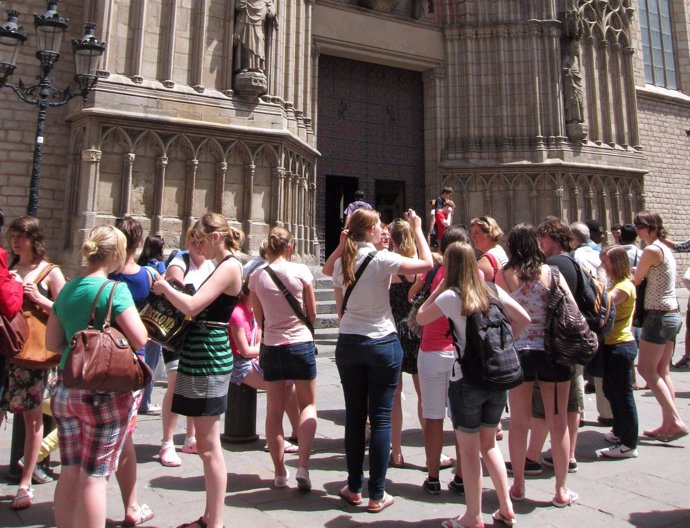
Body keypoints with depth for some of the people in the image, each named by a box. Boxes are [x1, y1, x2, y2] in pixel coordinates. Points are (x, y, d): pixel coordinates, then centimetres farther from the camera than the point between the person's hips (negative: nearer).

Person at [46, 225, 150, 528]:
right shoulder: (115, 289, -14)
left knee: (70, 472, 16)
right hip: (105, 391, -6)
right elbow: (139, 340, -16)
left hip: (66, 389, 7)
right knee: (94, 475, 3)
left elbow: (52, 343, 13)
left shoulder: (66, 290, 7)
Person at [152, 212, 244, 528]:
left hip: (208, 357, -10)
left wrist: (164, 286, -8)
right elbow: (199, 309, 20)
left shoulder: (230, 266, -14)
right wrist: (169, 292, 8)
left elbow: (191, 306, -24)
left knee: (208, 447, -2)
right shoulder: (224, 267, 18)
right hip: (201, 356, 10)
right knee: (205, 445, 16)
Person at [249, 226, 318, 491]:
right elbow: (312, 313, -1)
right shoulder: (301, 271, -9)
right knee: (308, 404, 14)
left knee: (274, 410, 12)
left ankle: (280, 472, 20)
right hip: (301, 344, -2)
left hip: (272, 347, 2)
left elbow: (259, 318, 5)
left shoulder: (257, 276, -2)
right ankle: (303, 466, 3)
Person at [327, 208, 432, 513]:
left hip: (348, 343, 5)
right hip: (382, 342, -4)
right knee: (381, 419, 4)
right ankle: (376, 495, 12)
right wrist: (417, 230, 4)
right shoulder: (382, 259, -12)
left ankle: (354, 488, 23)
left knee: (354, 416, 12)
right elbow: (426, 263, -7)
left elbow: (340, 307, 9)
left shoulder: (341, 262, 4)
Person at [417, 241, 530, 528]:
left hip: (466, 380, -5)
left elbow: (420, 318, -1)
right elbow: (523, 319, 7)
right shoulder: (492, 291, 4)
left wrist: (440, 286, 2)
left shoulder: (451, 296, -11)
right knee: (489, 443, 21)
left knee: (469, 449, 7)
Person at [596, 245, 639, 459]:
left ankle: (629, 445, 9)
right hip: (613, 344, 10)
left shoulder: (624, 286, -16)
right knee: (611, 391, 21)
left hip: (620, 346, -10)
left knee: (622, 394, -2)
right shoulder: (616, 284, 16)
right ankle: (619, 432, 37)